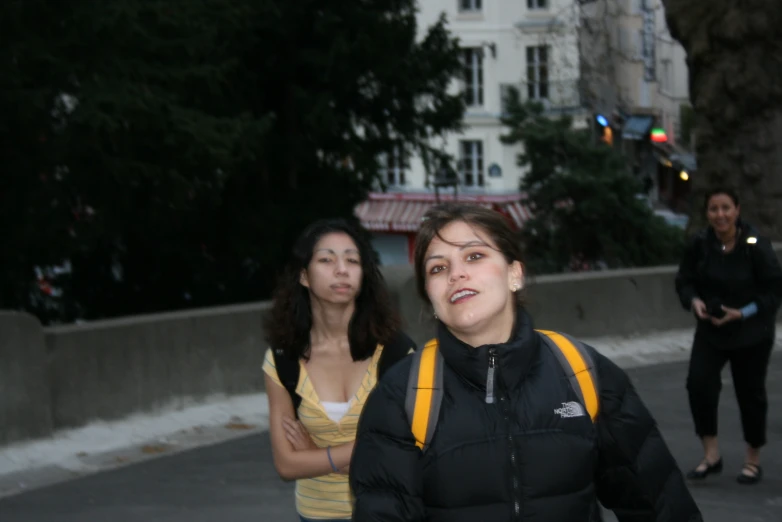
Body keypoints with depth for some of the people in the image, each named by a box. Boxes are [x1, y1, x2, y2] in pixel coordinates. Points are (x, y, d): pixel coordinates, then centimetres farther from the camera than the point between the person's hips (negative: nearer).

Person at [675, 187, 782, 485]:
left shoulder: (756, 246, -18)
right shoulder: (700, 245, -8)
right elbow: (684, 280, 4)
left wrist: (743, 313, -22)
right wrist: (694, 301, -17)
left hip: (751, 334, -3)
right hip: (710, 330, 3)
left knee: (750, 394, 8)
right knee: (698, 383, -14)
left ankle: (753, 461, 26)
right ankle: (711, 455, 0)